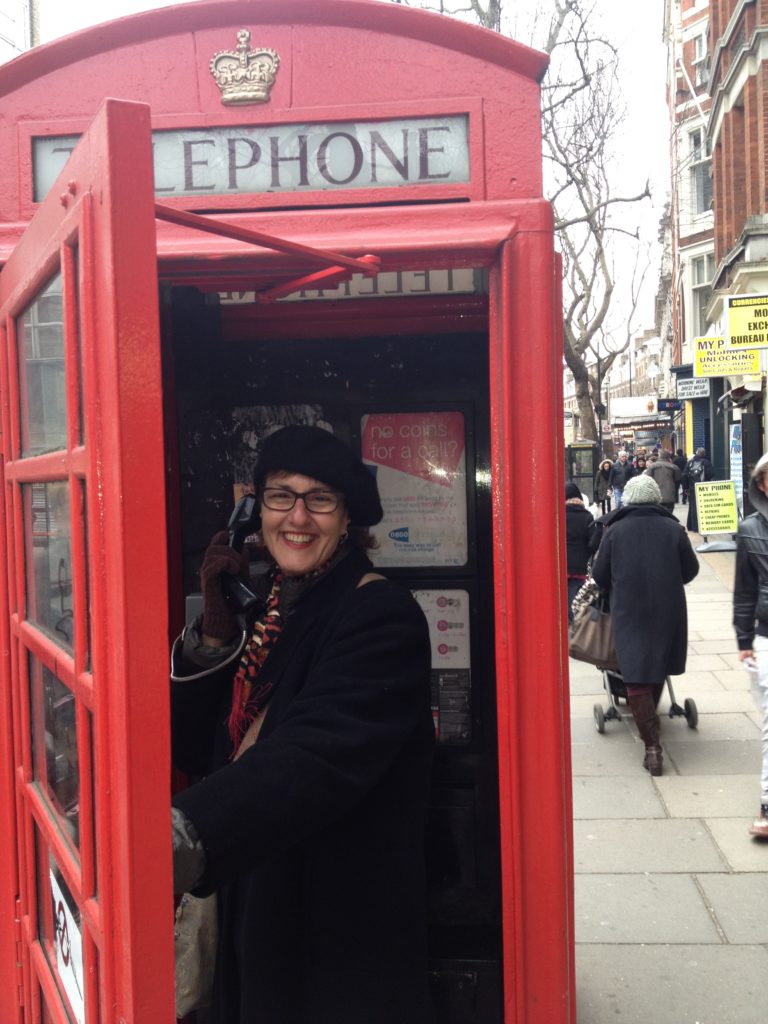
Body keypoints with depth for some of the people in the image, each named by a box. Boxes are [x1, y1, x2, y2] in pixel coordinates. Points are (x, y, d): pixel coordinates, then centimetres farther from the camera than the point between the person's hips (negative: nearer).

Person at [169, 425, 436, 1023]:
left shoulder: (381, 615, -18)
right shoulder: (252, 605, 4)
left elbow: (317, 756, -34)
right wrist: (216, 632, -13)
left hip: (344, 932, -6)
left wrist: (188, 839, -50)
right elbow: (192, 750, 2)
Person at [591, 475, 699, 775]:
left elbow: (599, 576, 1)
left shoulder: (614, 531, -4)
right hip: (669, 612, 2)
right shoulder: (673, 528, -2)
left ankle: (652, 745, -7)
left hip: (628, 612, -2)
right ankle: (651, 720, 42)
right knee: (658, 666, 23)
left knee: (636, 676, 0)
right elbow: (691, 570, 6)